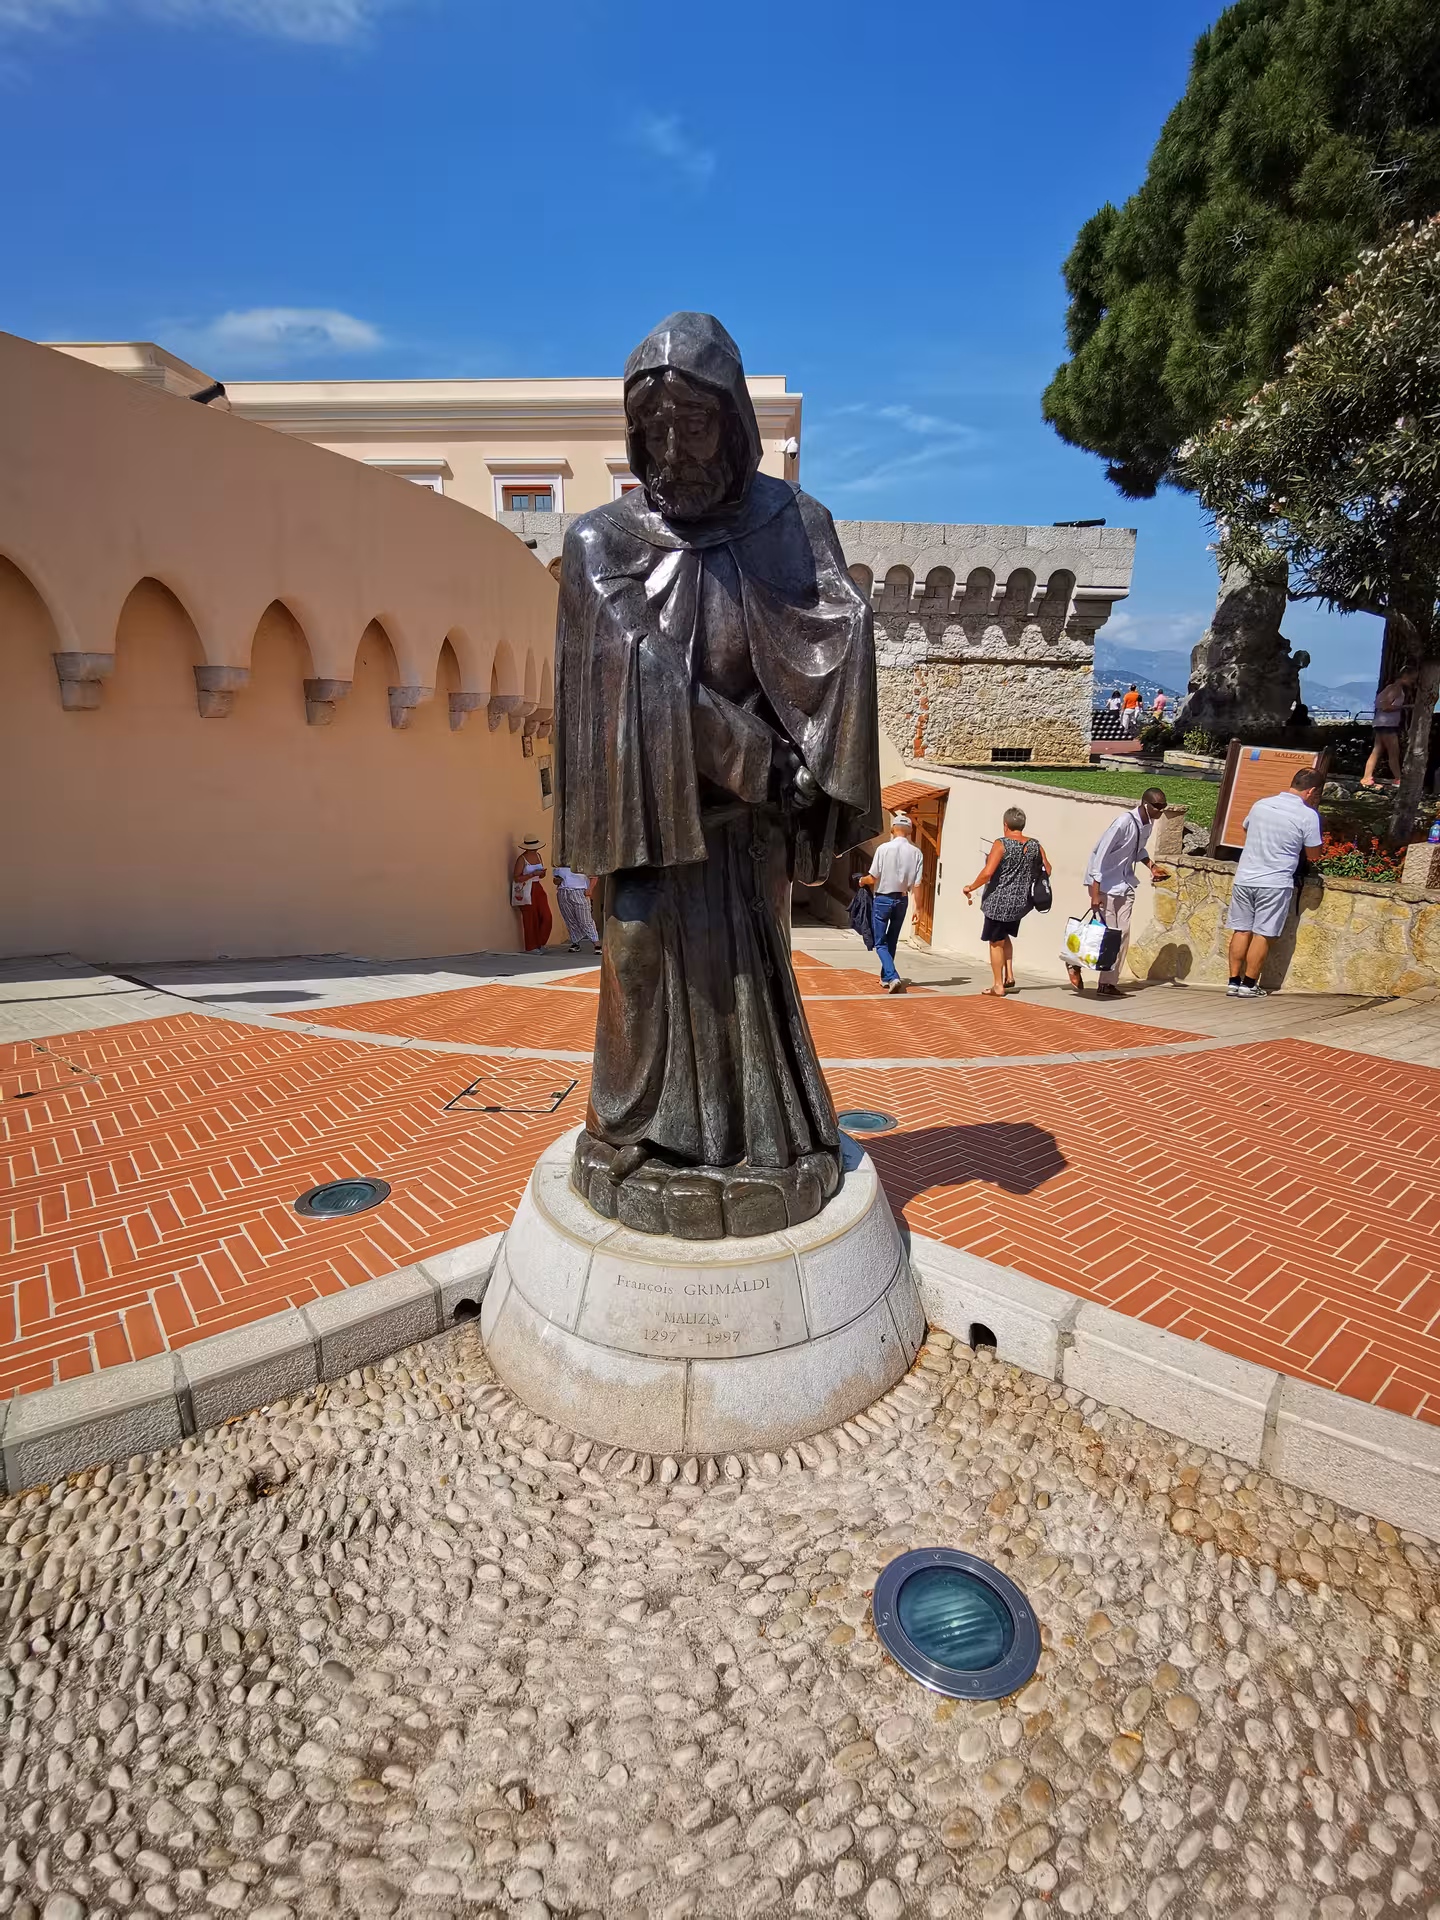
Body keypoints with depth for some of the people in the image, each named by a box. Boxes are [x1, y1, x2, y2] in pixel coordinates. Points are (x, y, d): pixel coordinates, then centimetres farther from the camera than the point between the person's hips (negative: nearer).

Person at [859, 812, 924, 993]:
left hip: (882, 898, -3)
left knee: (880, 943, 2)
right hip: (902, 900, 3)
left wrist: (862, 881, 10)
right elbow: (916, 884, -5)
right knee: (891, 941, 19)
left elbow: (873, 878, -12)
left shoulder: (884, 848, -13)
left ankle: (893, 977, -17)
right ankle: (885, 978, 28)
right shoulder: (916, 852, -6)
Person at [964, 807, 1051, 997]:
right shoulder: (1035, 846, 1)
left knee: (996, 942, 8)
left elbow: (987, 873, -23)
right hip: (1021, 902, 6)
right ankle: (1009, 976, 18)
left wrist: (970, 887, -9)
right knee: (1005, 936, 27)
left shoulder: (1001, 844, -15)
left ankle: (998, 986, 12)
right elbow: (1047, 869, 12)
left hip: (999, 901, -6)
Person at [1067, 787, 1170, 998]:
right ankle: (1074, 963, 17)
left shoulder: (1148, 824, 3)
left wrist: (1152, 866, 4)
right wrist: (1095, 893, -25)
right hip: (1105, 883, -8)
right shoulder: (1124, 822, -22)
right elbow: (1101, 854, -23)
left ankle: (1109, 983, 8)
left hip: (1125, 884, 8)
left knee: (1123, 933, 3)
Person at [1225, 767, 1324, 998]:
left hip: (1244, 877, 4)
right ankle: (1248, 985, 5)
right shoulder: (1308, 815, -9)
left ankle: (1234, 981, 11)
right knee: (1263, 935, 2)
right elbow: (1312, 852, -2)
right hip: (1275, 883, -4)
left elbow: (1246, 829, 24)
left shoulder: (1261, 804, 7)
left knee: (1241, 930, 8)